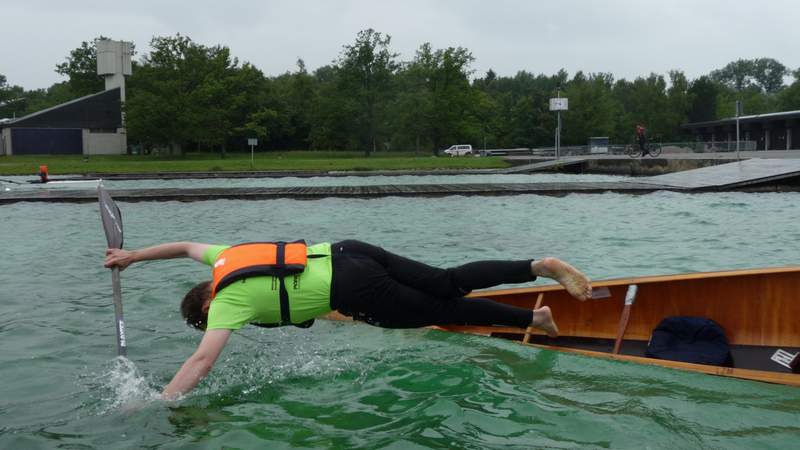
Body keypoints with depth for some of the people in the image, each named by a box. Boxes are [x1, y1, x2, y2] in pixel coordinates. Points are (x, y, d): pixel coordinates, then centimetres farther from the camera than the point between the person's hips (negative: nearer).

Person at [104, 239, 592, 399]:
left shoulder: (227, 300, -4)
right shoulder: (228, 259, 17)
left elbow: (201, 361, -14)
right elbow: (186, 245, 35)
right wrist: (133, 255, 37)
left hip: (352, 291, -7)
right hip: (348, 252, 7)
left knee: (441, 311, 5)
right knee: (451, 283, 8)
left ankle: (533, 318, 12)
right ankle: (542, 266, 4)